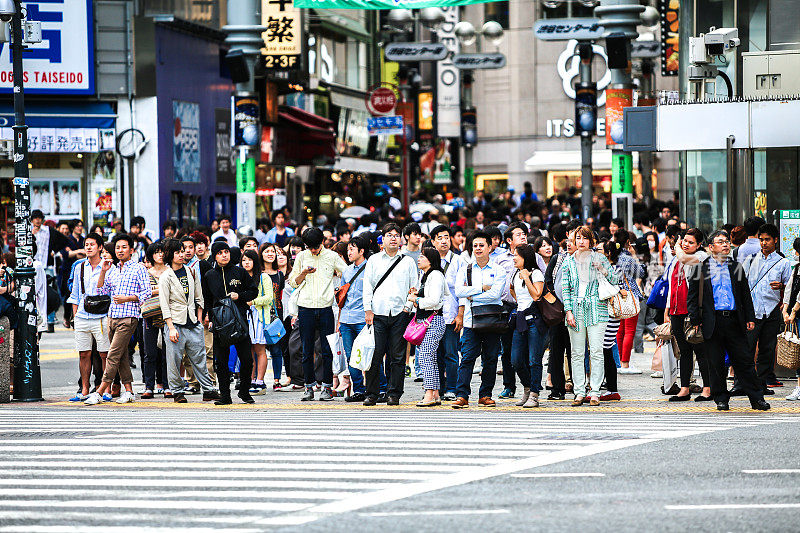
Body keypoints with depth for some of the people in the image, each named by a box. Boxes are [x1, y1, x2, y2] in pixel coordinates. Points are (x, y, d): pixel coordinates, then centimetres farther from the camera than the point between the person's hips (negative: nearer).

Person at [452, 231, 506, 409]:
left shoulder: (498, 270, 5)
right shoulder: (465, 270, 10)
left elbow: (495, 294, -10)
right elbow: (459, 291, -5)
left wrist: (472, 296, -7)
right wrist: (482, 288, -9)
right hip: (471, 320, 0)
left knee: (490, 359, 3)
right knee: (467, 357, -8)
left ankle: (485, 395, 11)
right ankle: (462, 396, -11)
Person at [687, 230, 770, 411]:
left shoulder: (736, 267, 12)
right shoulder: (700, 268, 4)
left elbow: (746, 296, 15)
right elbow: (692, 297, 4)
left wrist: (750, 318, 8)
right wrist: (695, 320, -4)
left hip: (735, 320, 2)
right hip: (713, 322, -2)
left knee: (744, 361, 2)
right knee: (716, 364, 2)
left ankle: (757, 398, 6)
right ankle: (721, 399, 13)